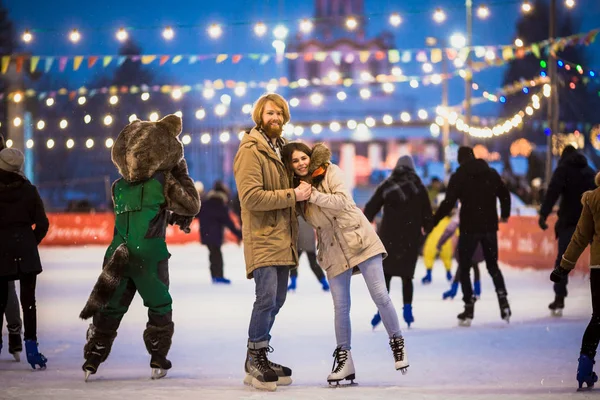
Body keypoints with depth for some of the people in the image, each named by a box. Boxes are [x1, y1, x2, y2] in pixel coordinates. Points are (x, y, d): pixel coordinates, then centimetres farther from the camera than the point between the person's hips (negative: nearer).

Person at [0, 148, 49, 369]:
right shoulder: (28, 190, -4)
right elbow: (42, 224, -4)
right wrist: (32, 242, 10)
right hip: (25, 250, 0)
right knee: (28, 299, 4)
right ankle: (30, 346, -1)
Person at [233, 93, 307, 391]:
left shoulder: (281, 148, 18)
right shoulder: (250, 150, -10)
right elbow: (251, 196, -20)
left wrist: (302, 188, 13)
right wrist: (292, 195, -18)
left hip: (282, 237, 9)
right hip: (262, 236, -9)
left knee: (277, 299, 10)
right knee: (266, 297, -14)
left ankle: (259, 358, 18)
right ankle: (255, 360, -5)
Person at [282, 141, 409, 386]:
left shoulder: (330, 171, -4)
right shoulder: (295, 188, 6)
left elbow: (342, 201, -18)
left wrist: (313, 194, -27)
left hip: (358, 239, -3)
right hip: (333, 250, 3)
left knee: (380, 296, -7)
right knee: (341, 306, 0)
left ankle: (397, 344, 11)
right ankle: (344, 360, 10)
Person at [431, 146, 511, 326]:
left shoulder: (458, 176, -7)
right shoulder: (491, 173, 6)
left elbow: (448, 203, -14)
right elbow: (504, 194, 14)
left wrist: (432, 222, -9)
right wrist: (505, 214, 32)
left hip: (469, 228, -4)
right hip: (489, 226, 4)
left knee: (464, 268, 8)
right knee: (492, 266, 18)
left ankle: (469, 309, 0)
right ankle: (503, 301, 0)